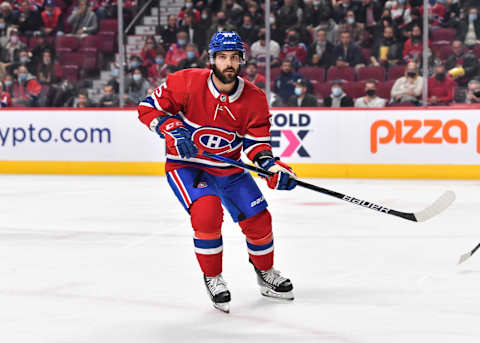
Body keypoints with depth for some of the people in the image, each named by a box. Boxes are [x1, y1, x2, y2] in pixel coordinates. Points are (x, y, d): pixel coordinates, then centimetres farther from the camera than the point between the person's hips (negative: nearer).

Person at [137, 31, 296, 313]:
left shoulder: (254, 99, -10)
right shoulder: (188, 83, -20)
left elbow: (255, 141, -6)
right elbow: (149, 107, -13)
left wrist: (271, 164, -25)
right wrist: (173, 130, -29)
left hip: (229, 168, 4)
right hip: (186, 165, -4)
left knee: (259, 220, 3)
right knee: (207, 212, -28)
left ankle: (265, 273, 34)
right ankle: (212, 278, -5)